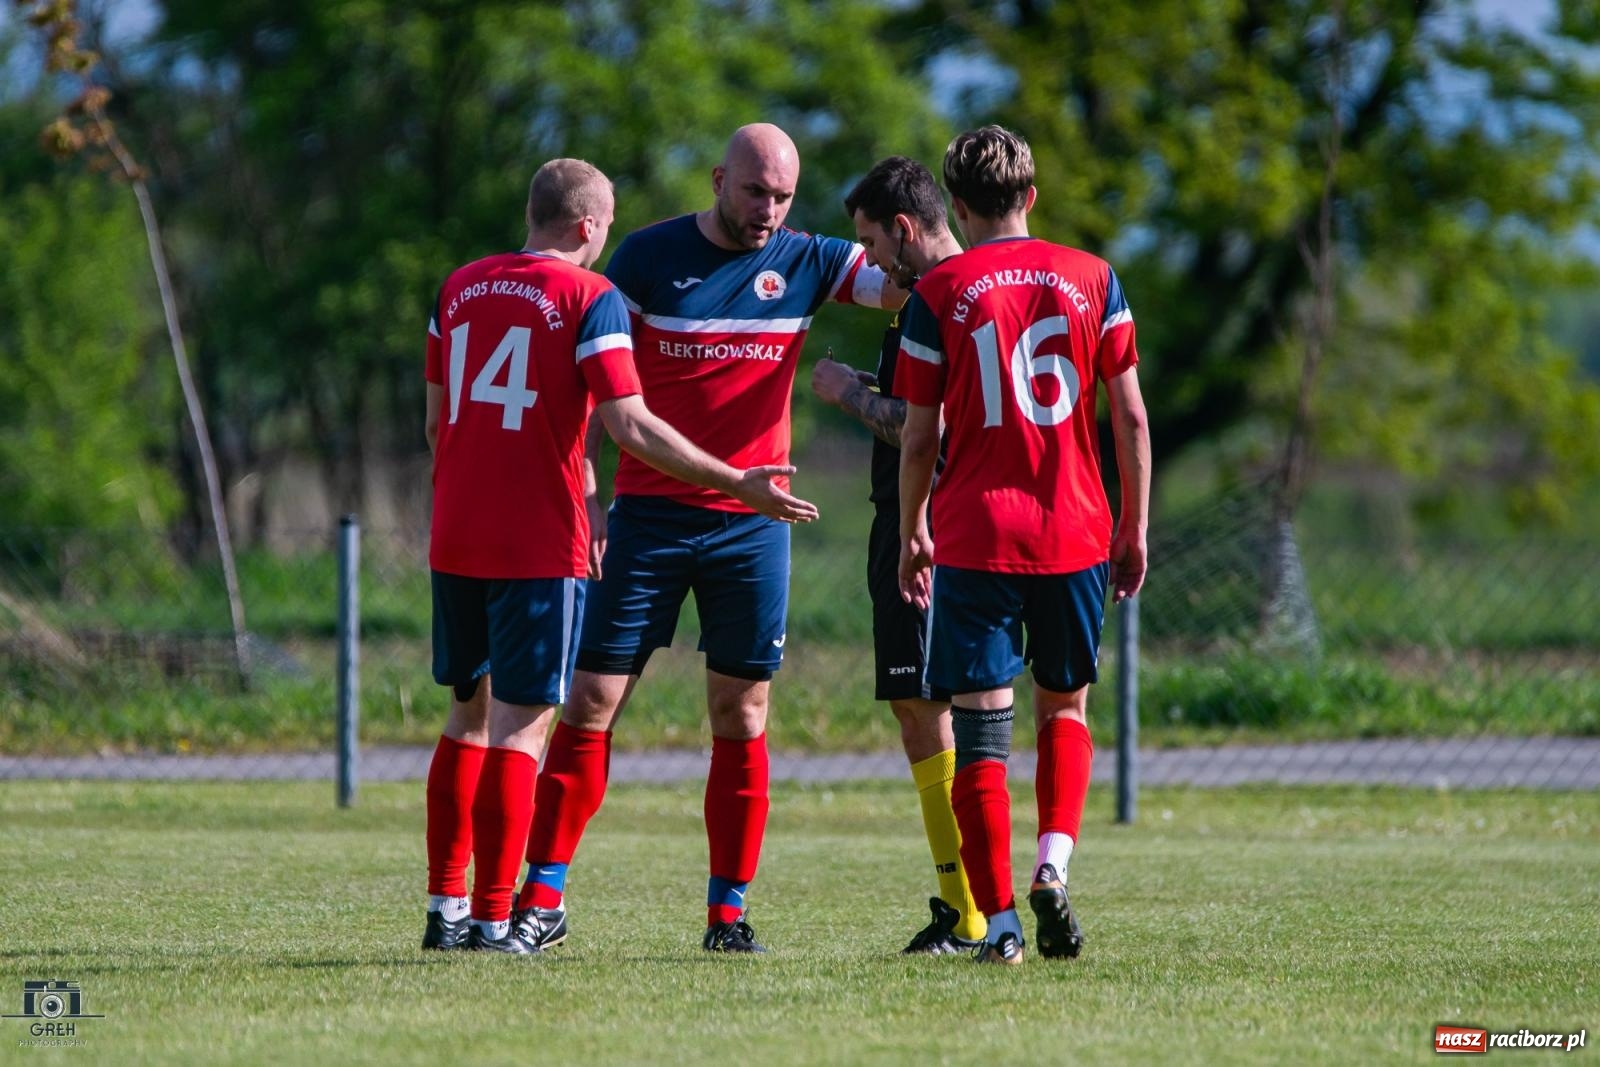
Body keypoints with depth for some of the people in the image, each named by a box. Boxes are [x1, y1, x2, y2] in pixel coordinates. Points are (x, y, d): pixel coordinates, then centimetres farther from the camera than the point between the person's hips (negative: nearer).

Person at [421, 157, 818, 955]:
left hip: (455, 542, 6)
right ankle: (492, 920, -5)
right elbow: (630, 427, -15)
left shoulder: (460, 288, 12)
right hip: (540, 545, -6)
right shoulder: (589, 298, -7)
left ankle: (445, 908, 15)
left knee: (469, 715, 16)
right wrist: (737, 484, -11)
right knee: (522, 725, -3)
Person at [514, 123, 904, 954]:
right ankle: (543, 894, 3)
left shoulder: (806, 263, 4)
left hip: (752, 521, 2)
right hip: (649, 515, -2)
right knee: (591, 701, -3)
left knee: (741, 719, 2)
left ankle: (728, 910, 7)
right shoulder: (648, 257, -2)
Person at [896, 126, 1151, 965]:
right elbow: (1129, 415, 4)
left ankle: (999, 918, -4)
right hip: (1075, 532, 2)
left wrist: (911, 533, 14)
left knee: (980, 724, 1)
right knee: (1064, 707, 19)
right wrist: (1134, 525, 12)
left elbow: (918, 437, 1)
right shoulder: (1091, 279, 4)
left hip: (974, 535, -2)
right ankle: (1054, 862, -4)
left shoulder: (938, 293, -1)